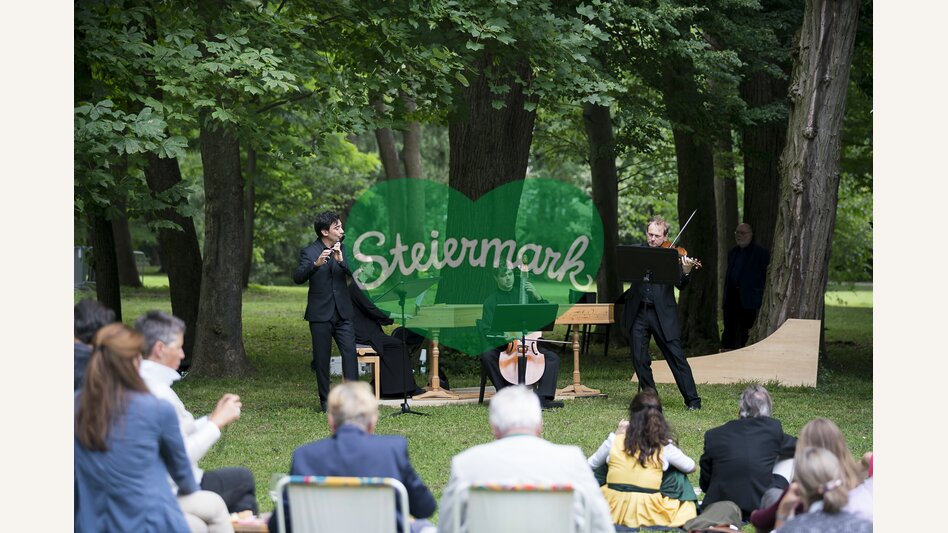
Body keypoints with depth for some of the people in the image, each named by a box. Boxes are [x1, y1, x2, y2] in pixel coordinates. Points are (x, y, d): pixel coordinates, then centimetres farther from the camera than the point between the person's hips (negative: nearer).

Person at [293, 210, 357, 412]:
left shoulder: (343, 248, 8)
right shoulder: (309, 252, -5)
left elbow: (355, 272, -4)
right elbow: (298, 278, -18)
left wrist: (341, 260, -22)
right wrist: (316, 264, -34)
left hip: (343, 312, 3)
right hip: (320, 313, -3)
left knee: (350, 352, -9)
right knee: (322, 358, 2)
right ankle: (325, 401, 10)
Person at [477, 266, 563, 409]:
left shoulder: (524, 295, 12)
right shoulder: (491, 302, 4)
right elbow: (487, 332, -5)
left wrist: (538, 297, -9)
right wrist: (503, 337, -26)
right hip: (502, 346, -2)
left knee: (553, 358, -21)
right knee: (486, 357, -33)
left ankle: (542, 398, -30)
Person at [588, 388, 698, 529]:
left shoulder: (615, 441, -4)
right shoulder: (664, 446, -7)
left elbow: (590, 465, 12)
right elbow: (690, 467, 8)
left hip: (614, 511, 1)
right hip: (649, 514, -1)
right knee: (677, 475, 26)